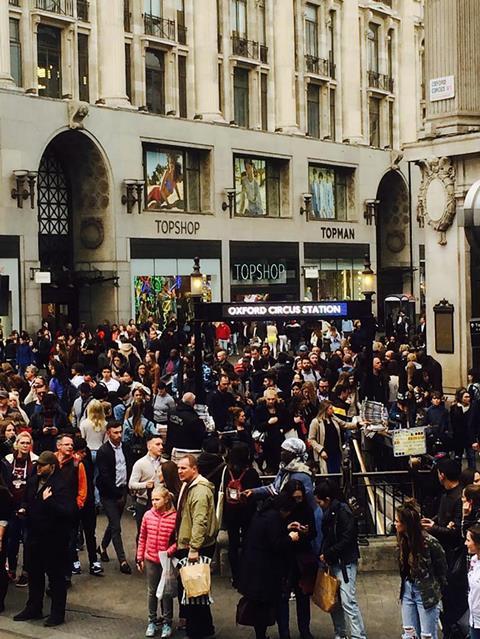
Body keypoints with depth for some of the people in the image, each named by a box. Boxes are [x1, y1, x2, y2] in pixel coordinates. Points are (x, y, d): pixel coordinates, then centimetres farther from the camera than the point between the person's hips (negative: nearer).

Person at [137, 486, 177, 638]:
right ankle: (152, 621, 27)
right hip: (150, 560, 3)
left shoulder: (174, 517, -15)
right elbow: (142, 538, 5)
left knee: (166, 592, 8)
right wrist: (140, 558, 7)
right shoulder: (148, 515, -3)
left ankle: (167, 623, 21)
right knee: (152, 591, 14)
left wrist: (168, 552, -20)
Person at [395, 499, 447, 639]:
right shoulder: (403, 539, -2)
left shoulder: (429, 542, -22)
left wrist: (437, 591, -4)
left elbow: (442, 569, -11)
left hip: (427, 594, -6)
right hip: (408, 591, 7)